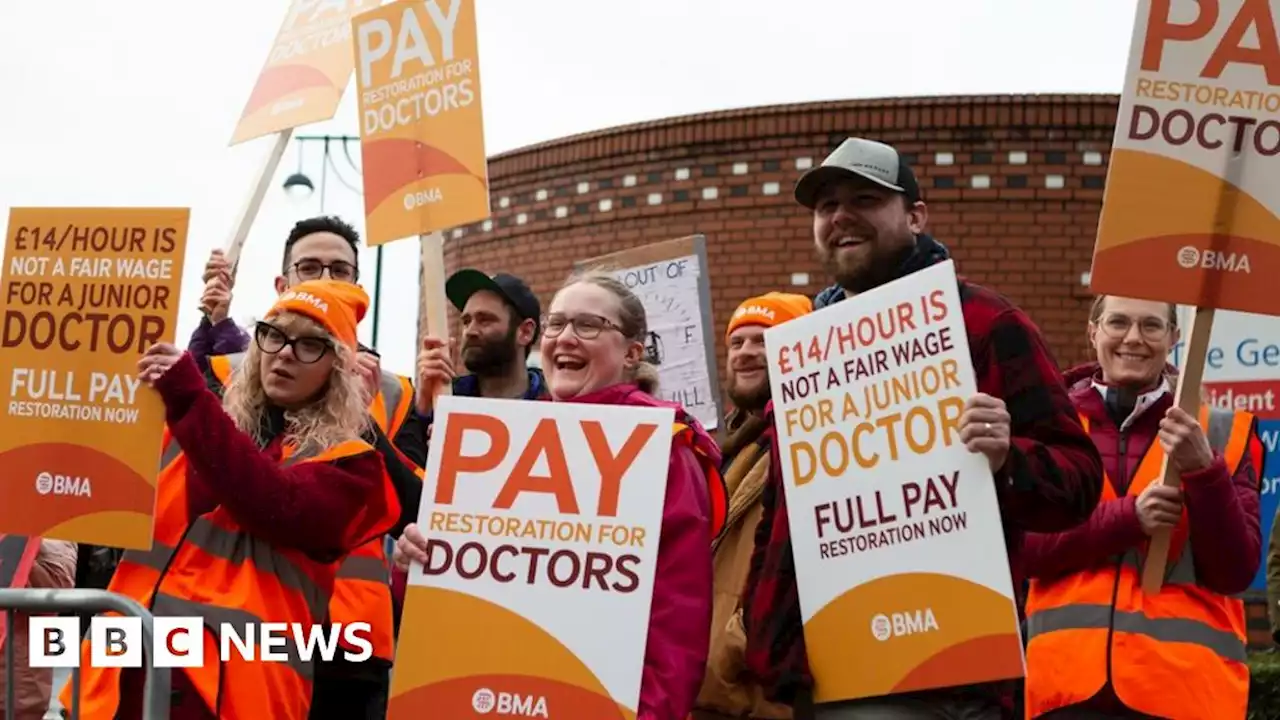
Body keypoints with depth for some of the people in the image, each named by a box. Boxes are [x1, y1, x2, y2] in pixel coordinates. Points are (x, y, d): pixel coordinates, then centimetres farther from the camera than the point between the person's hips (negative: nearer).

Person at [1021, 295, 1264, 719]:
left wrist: (1204, 472, -15)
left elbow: (1236, 571, 0)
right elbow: (1016, 546, -3)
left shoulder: (1219, 432, 7)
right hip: (1069, 684, 0)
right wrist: (1128, 516, -15)